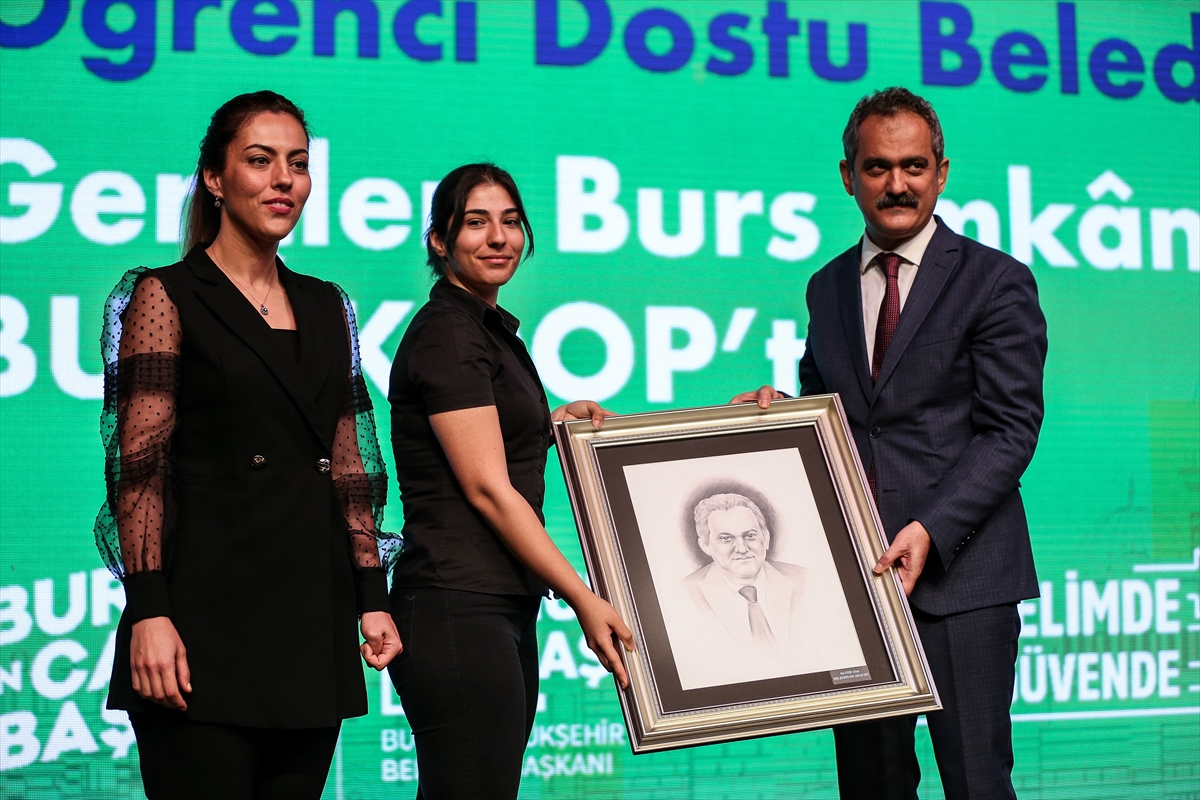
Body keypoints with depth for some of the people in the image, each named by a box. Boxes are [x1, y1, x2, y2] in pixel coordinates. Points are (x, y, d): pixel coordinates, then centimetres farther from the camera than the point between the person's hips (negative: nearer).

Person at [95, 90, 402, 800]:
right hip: (207, 603, -5)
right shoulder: (166, 296, 0)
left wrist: (373, 596, 8)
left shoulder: (325, 308, 16)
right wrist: (148, 612, -16)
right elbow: (139, 468, -7)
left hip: (315, 612, 5)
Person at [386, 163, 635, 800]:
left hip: (504, 609, 9)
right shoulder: (447, 333, -9)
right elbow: (486, 487, -14)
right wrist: (583, 598, -14)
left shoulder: (491, 329, 20)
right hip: (456, 610, -9)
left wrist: (556, 424, 12)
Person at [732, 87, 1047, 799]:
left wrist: (929, 529, -18)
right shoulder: (828, 287, 16)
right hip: (853, 572, 5)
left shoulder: (996, 281, -1)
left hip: (960, 571, -5)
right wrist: (777, 409, 1)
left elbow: (1010, 430, -8)